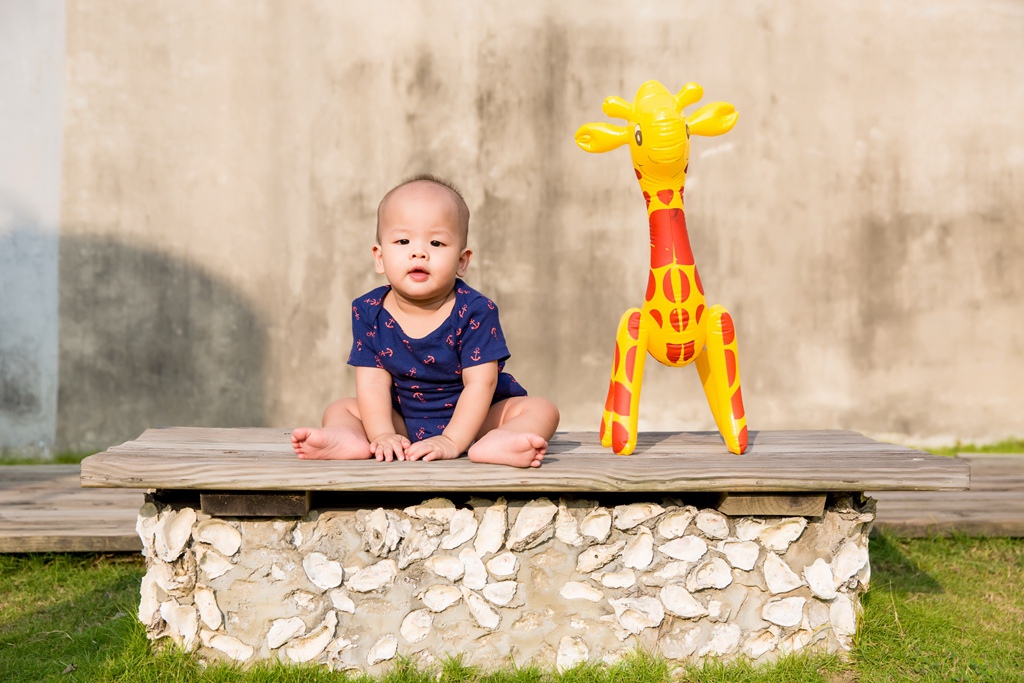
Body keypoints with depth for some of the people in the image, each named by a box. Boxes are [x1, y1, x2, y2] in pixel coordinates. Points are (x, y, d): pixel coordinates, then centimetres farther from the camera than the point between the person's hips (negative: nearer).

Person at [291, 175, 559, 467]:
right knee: (339, 408, -4)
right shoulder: (369, 312, -8)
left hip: (472, 417, -3)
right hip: (403, 420, 3)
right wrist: (383, 435, -25)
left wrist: (451, 441, -29)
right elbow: (373, 380, -10)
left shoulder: (474, 311, -18)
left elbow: (480, 382, -21)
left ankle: (494, 445, -52)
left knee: (541, 410, -22)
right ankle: (349, 439, -36)